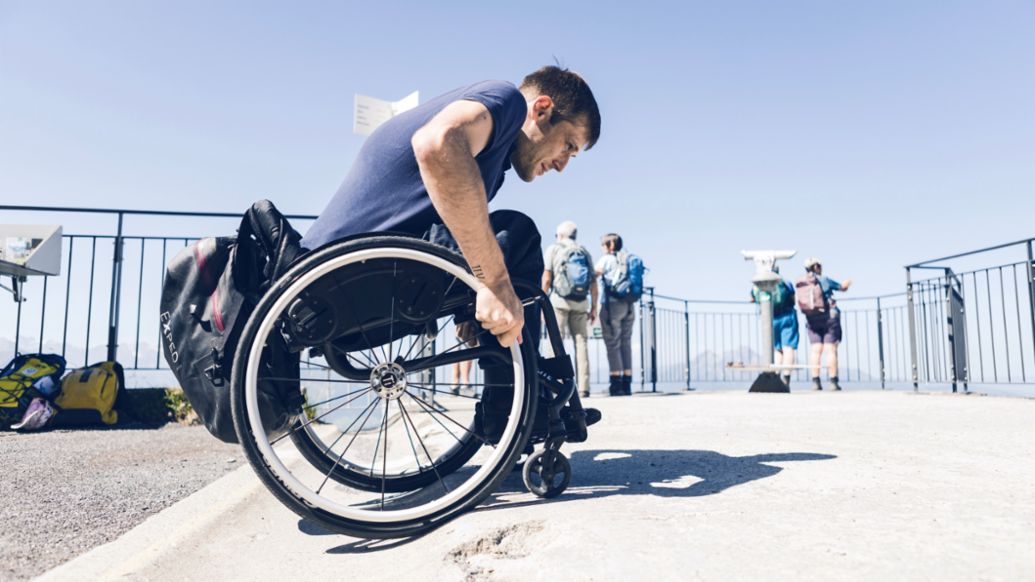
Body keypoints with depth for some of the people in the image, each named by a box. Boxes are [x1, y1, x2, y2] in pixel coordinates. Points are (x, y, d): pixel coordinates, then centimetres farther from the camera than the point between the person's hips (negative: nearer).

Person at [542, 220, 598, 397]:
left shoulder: (554, 249, 5)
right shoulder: (585, 252, 15)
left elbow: (546, 279, -2)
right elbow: (594, 284, 9)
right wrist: (594, 307, 12)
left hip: (560, 299, -3)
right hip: (581, 302, 3)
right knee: (580, 341, 6)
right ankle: (583, 387, 3)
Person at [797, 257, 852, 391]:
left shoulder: (799, 284, 4)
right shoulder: (824, 280, -4)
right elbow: (843, 287, 9)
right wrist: (847, 283, 33)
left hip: (812, 321, 3)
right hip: (829, 317, -3)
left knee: (815, 350, 3)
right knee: (831, 350, -2)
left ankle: (815, 381, -2)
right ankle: (833, 381, -3)